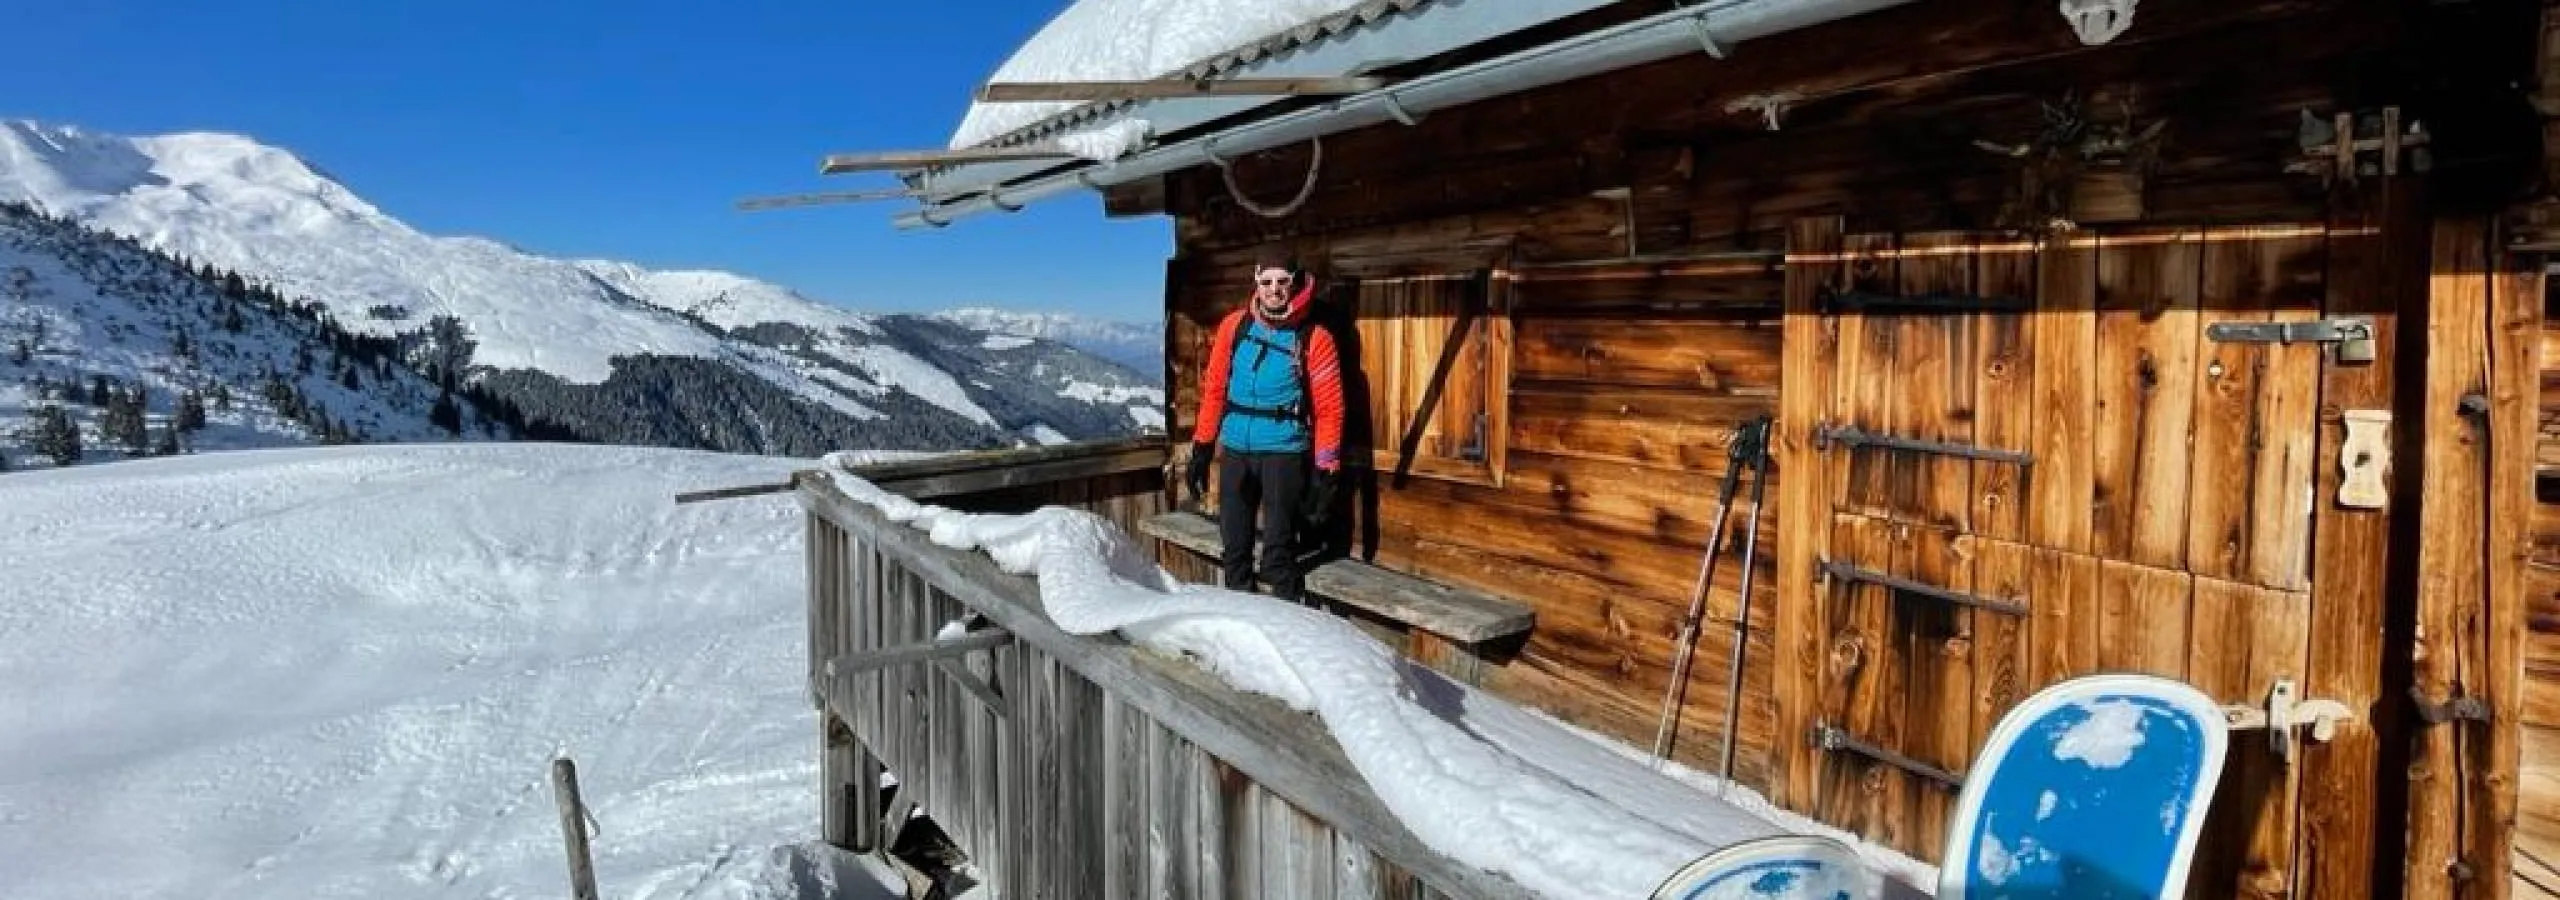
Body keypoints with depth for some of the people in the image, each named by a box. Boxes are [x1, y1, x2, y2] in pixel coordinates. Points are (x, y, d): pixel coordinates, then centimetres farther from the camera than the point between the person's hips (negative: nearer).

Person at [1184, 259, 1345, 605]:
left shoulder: (1314, 338, -5)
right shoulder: (1234, 326, 4)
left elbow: (1329, 408, -5)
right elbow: (1214, 389, 10)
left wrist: (1325, 473, -9)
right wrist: (1201, 449, 8)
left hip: (1284, 453, -4)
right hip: (1235, 450, 4)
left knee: (1278, 553, -5)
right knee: (1234, 548, 12)